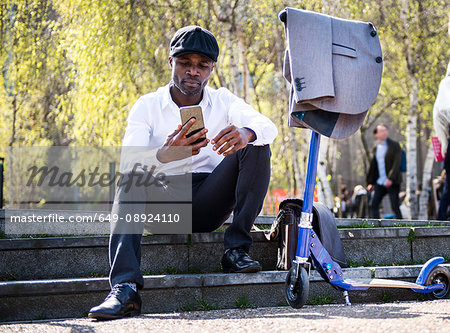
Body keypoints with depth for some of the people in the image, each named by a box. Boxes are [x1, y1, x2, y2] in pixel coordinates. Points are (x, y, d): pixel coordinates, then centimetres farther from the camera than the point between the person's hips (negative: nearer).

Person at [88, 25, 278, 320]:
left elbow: (268, 127, -13)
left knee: (256, 147, -17)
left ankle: (236, 250, -22)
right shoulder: (148, 106, 1)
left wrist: (246, 133, -40)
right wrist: (163, 156, -40)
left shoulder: (223, 101, 6)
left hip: (208, 205, 1)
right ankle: (125, 287, -46)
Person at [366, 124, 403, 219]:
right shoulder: (376, 148, 13)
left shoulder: (394, 145, -3)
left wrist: (391, 179, -21)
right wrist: (370, 182, 15)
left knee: (395, 207, -6)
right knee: (373, 205, -3)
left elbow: (397, 163, -12)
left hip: (392, 182, -5)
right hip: (379, 182, 5)